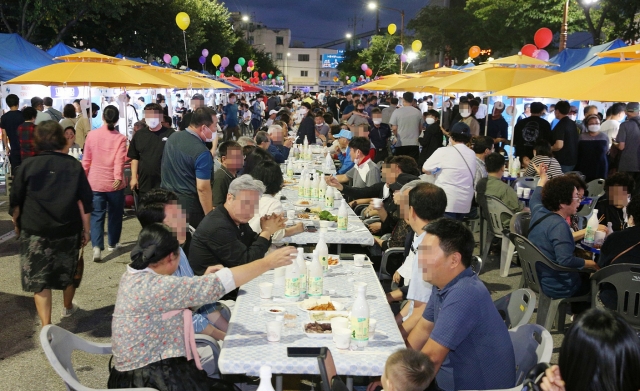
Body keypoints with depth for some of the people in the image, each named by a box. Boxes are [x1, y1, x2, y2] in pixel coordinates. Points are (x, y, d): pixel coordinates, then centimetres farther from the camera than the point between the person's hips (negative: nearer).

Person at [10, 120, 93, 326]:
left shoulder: (28, 165, -4)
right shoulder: (74, 165, -2)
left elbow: (15, 202, 0)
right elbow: (85, 202, -3)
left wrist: (18, 225, 16)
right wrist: (86, 230, 6)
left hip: (35, 232, -2)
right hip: (68, 230, 2)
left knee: (39, 279, 4)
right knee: (68, 272, 21)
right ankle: (68, 308, 44)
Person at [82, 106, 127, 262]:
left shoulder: (92, 134, -1)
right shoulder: (120, 138, -7)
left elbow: (86, 159, 4)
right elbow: (119, 161, -18)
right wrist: (118, 177, -25)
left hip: (95, 181, 1)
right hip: (114, 183, -1)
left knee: (97, 215, 4)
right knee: (115, 214, 17)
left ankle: (97, 247, -12)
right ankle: (113, 243, 30)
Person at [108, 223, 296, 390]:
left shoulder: (135, 274, 3)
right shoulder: (153, 287, -26)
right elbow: (217, 284, -27)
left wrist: (205, 279, 12)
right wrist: (267, 262, -22)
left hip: (148, 366, 9)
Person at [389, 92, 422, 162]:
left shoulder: (397, 112, -6)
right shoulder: (418, 112, 0)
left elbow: (394, 128, -4)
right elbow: (420, 129, 5)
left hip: (401, 144, -1)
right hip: (414, 143, 1)